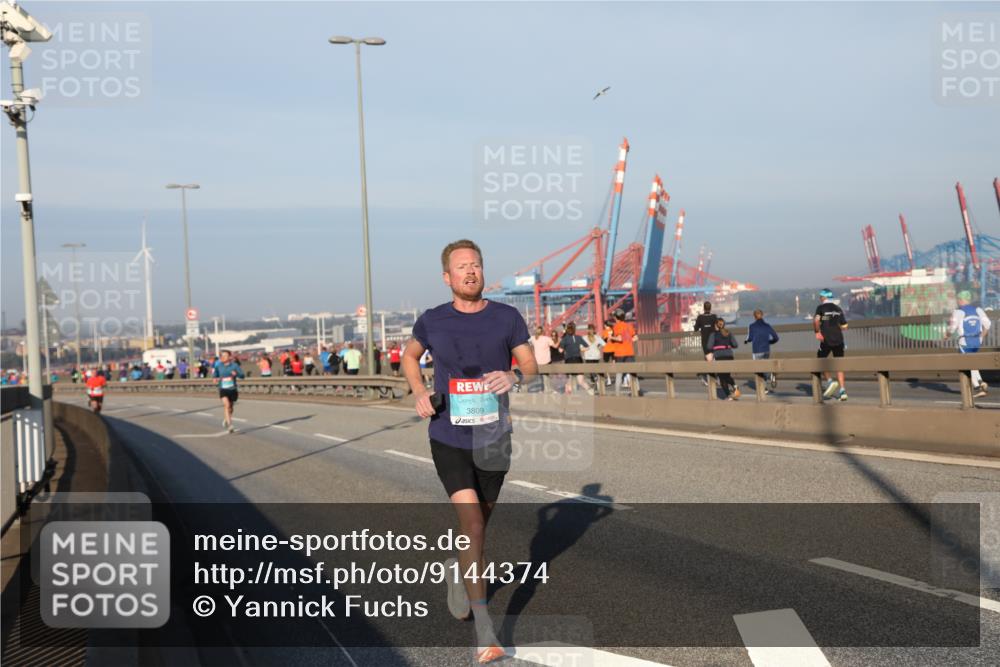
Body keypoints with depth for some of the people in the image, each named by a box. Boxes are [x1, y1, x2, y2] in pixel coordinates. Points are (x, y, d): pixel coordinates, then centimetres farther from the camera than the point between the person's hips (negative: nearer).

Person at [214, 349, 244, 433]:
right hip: (223, 389, -1)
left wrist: (236, 373, -31)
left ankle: (225, 420, 44)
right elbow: (214, 375, 11)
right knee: (226, 405, -21)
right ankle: (229, 425, -22)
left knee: (230, 406, 15)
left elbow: (242, 375, -10)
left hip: (232, 389, 1)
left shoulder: (234, 365, -6)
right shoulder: (219, 366, 0)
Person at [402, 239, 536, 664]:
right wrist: (419, 393, -1)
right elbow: (409, 356, 17)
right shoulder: (432, 321, -1)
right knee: (472, 526, -15)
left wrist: (514, 376, -22)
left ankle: (459, 569, 52)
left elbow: (531, 366, 2)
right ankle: (485, 632, -12)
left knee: (479, 524, 18)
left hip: (492, 441, 2)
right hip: (449, 440, -2)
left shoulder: (507, 318, -2)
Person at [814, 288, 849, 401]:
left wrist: (817, 332, -10)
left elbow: (816, 320, -21)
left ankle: (830, 381, -8)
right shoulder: (838, 309, 12)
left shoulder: (821, 308, -2)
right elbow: (844, 326, 11)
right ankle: (842, 390, 1)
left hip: (826, 340, -4)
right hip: (839, 340, 4)